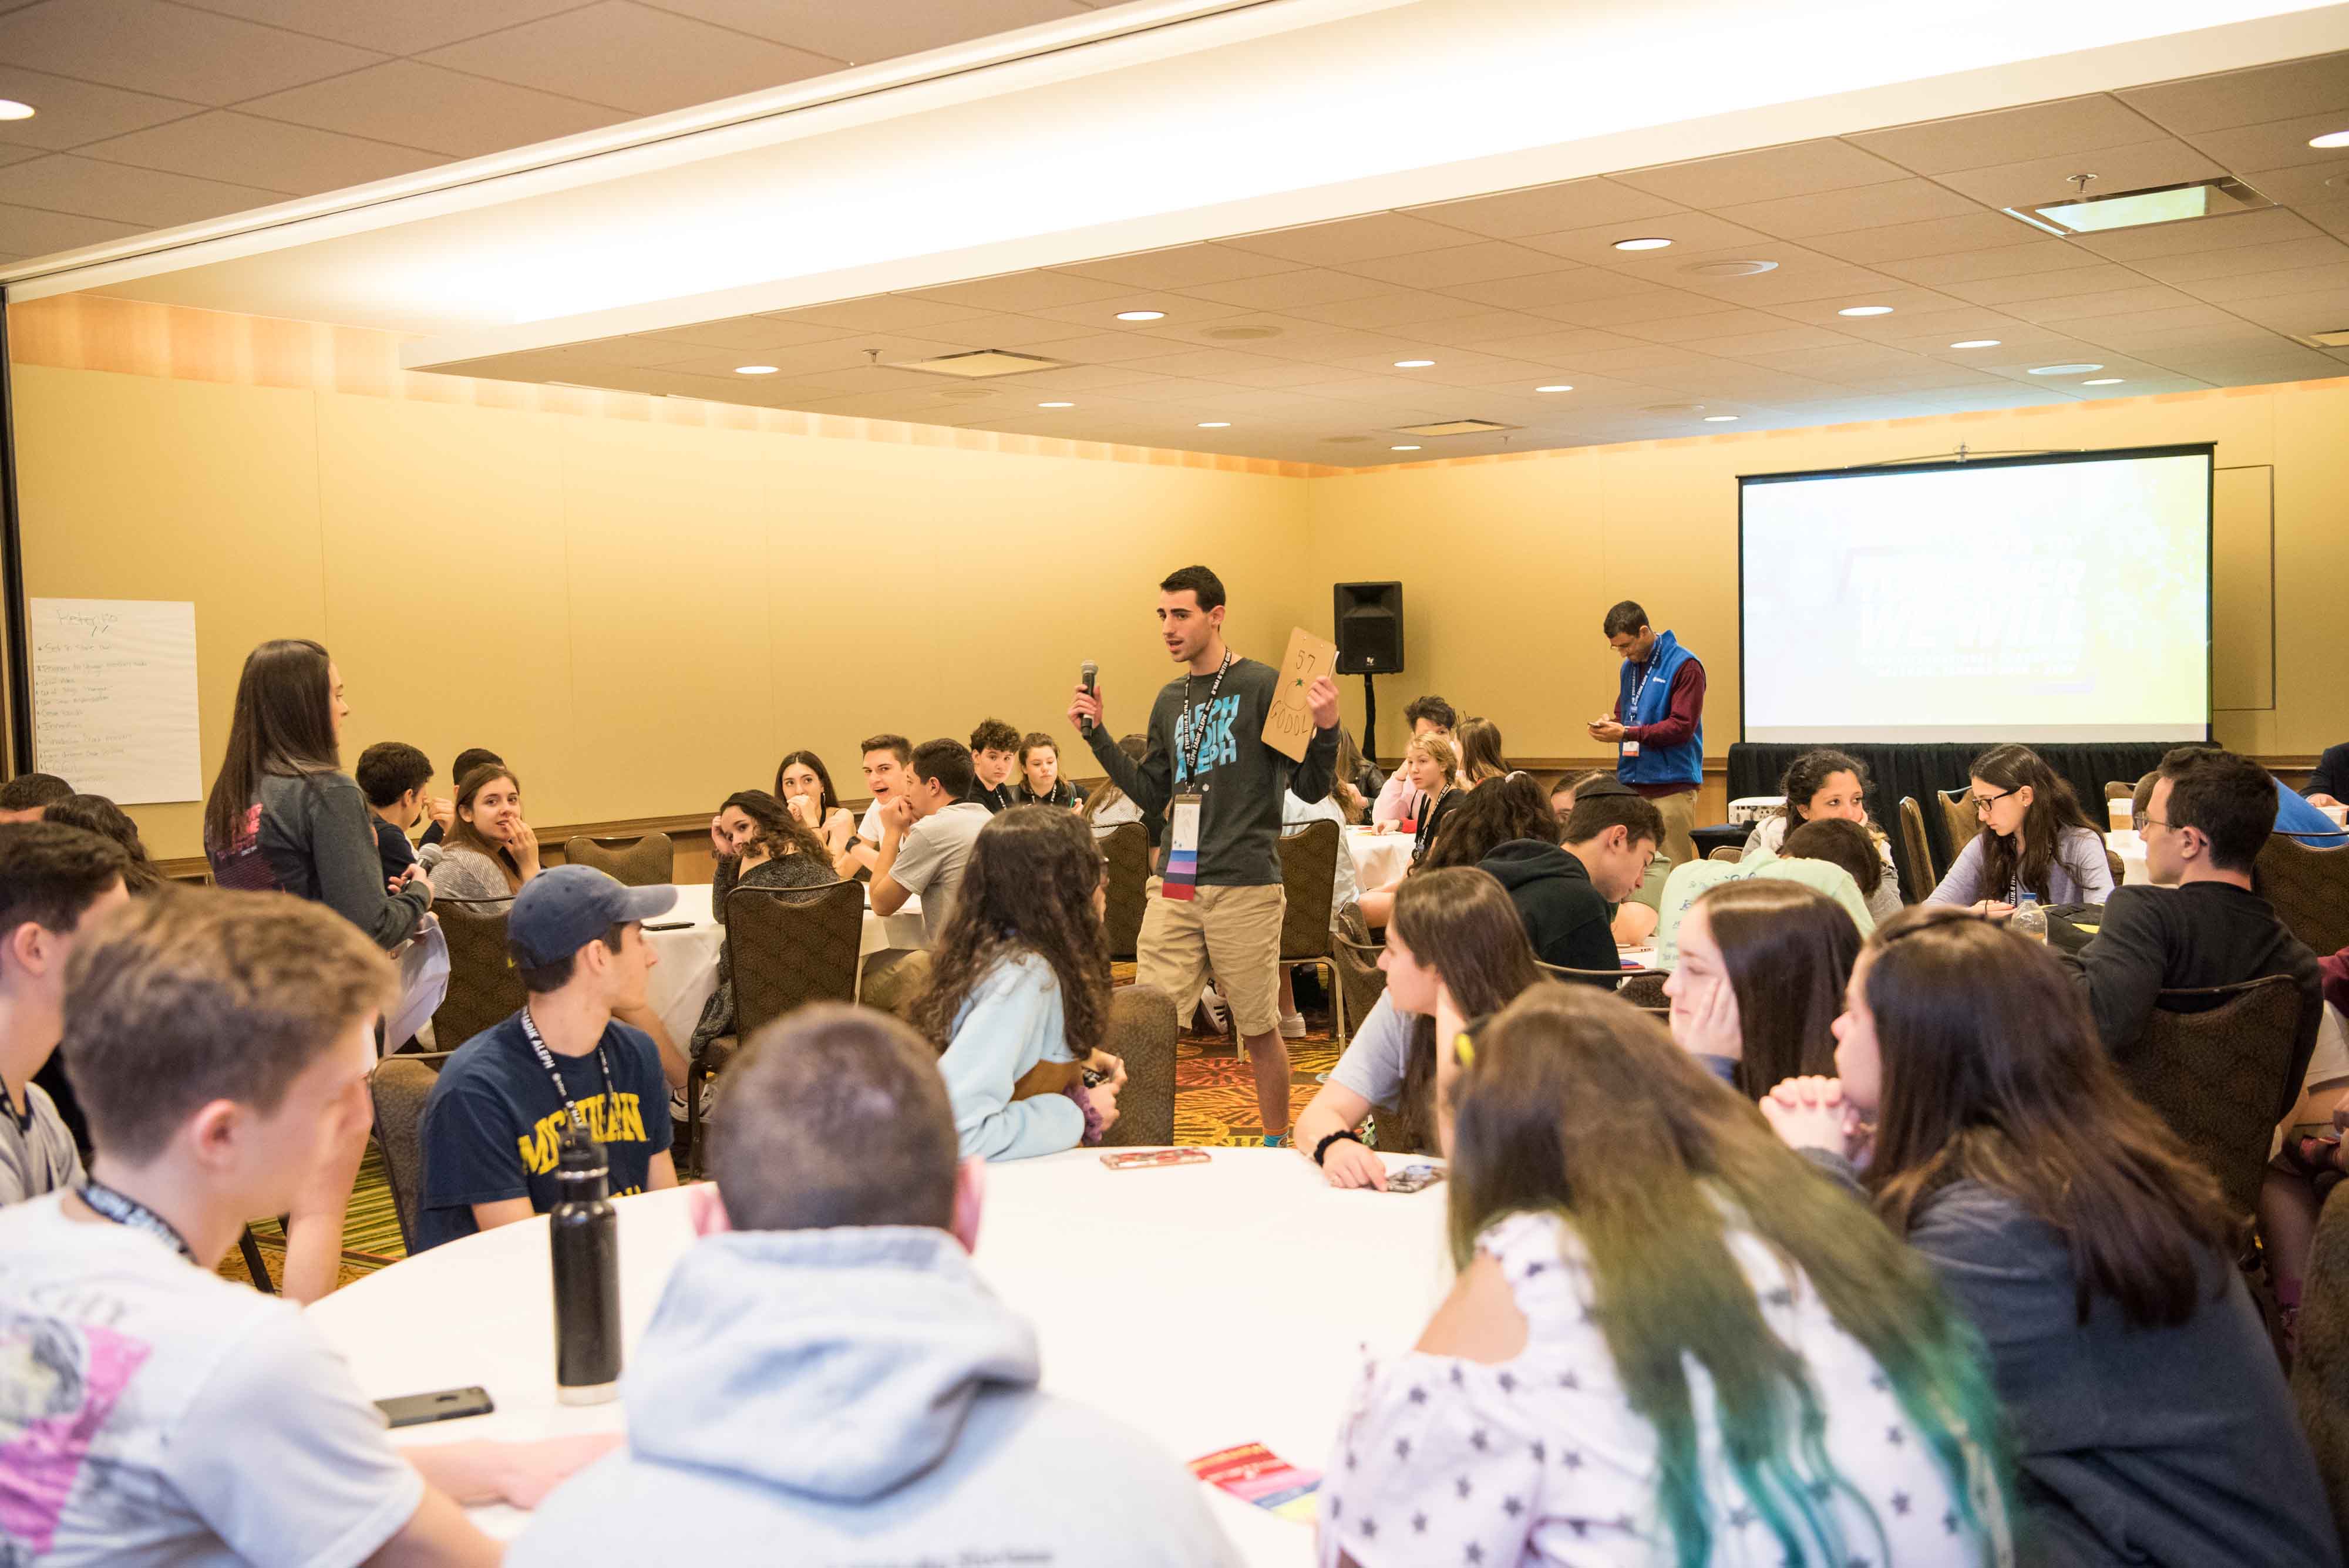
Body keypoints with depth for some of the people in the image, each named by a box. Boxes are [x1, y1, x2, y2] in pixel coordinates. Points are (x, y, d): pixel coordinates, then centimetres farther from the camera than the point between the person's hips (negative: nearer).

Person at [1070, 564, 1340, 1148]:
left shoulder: (1263, 686, -4)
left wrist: (1326, 728, -23)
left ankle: (1279, 1148, 23)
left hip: (1245, 886, -5)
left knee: (1259, 1029, 6)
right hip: (1175, 888, 5)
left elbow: (1311, 788, -5)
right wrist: (1096, 734, 14)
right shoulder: (1170, 701, 14)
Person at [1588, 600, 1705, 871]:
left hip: (1671, 785, -7)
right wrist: (1611, 726, 0)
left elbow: (1682, 727, -15)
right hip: (1631, 782, 7)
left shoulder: (1684, 667, -9)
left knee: (1672, 868, -4)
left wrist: (1626, 733, -18)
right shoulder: (1630, 666, 14)